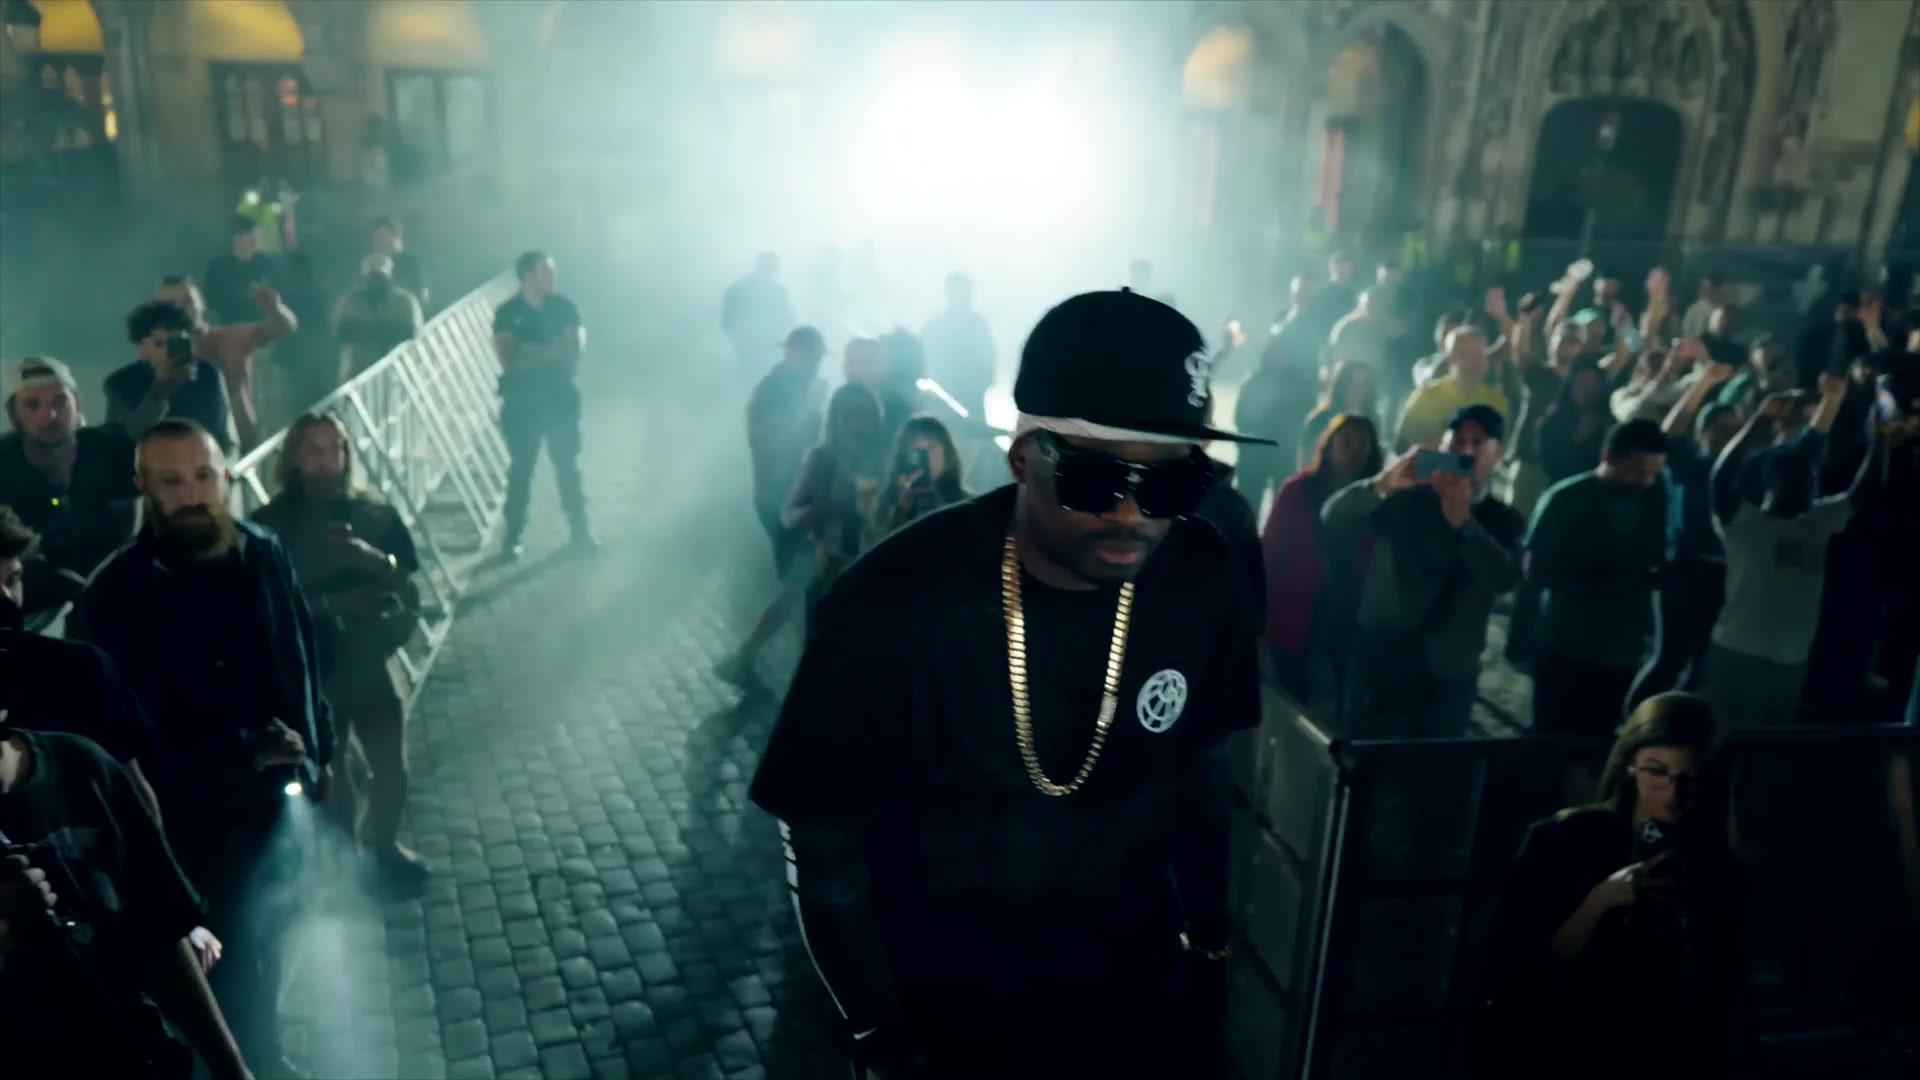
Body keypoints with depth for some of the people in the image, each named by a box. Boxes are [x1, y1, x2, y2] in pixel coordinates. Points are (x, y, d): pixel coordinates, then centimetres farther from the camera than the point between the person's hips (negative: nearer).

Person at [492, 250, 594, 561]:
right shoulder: (507, 313, -5)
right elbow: (510, 362, -13)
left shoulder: (564, 307, 2)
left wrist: (533, 354, -14)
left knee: (568, 464, 6)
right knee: (521, 469, 3)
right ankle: (515, 536, 10)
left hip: (561, 396, 2)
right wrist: (553, 354, -10)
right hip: (522, 401, -1)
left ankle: (580, 530, 15)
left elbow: (575, 350, -7)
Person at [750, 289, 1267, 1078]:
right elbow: (821, 848, -17)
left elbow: (1202, 766, 3)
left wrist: (1210, 932, 11)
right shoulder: (897, 607, -27)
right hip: (950, 1014, -3)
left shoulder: (1204, 582, -14)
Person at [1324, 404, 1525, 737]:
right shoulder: (1403, 499, 1)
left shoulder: (1505, 522, 5)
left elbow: (1504, 579, -13)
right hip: (1379, 669, -1)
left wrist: (1463, 521, -23)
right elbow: (1334, 524, -13)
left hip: (1448, 681, 2)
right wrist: (1382, 485, -28)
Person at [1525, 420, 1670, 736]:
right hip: (1566, 651, -4)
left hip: (1624, 653, 4)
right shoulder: (1565, 499, -11)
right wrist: (1602, 585, -21)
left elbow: (1661, 565, 10)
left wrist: (1655, 578, -13)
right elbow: (1536, 570, -12)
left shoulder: (1654, 500, 3)